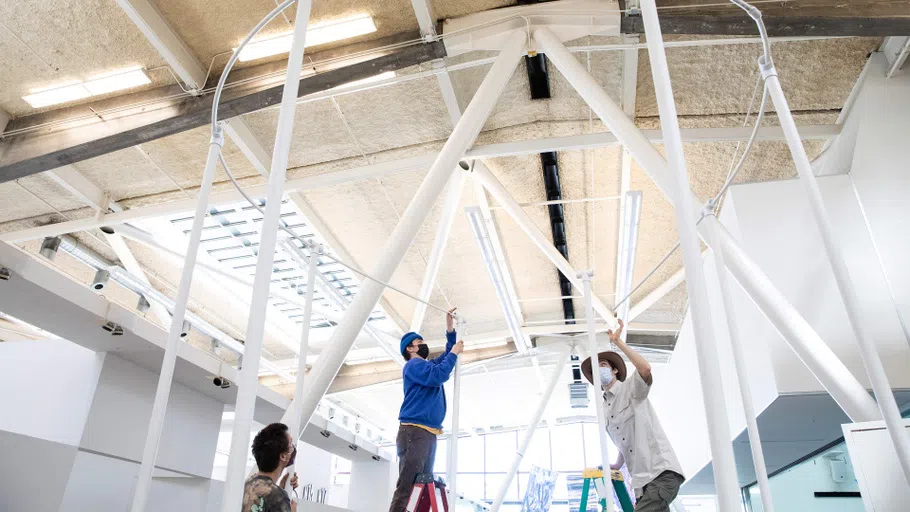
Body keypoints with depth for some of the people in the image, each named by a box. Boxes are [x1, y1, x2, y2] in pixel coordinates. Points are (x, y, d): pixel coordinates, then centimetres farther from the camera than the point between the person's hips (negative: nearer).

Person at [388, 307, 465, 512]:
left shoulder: (429, 364, 25)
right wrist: (454, 353, -7)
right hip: (414, 430, -9)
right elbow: (437, 377, -19)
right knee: (406, 486, -17)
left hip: (429, 433, 10)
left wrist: (450, 328, 24)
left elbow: (447, 356, 37)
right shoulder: (414, 365, -2)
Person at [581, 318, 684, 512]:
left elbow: (645, 368, -22)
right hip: (642, 481, 8)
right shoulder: (604, 409, 22)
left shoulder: (631, 387, 2)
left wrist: (618, 342, -17)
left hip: (661, 471, -8)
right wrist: (617, 465, 24)